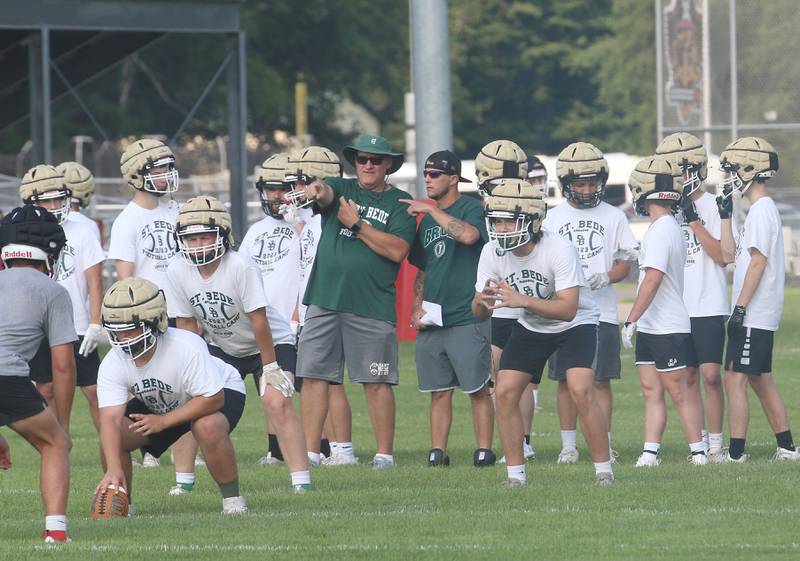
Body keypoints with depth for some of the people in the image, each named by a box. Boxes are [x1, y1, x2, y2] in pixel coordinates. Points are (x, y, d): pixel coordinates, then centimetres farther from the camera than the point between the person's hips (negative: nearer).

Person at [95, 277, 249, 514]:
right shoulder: (112, 365, -25)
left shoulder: (186, 348, -38)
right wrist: (113, 469, -47)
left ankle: (232, 500, -18)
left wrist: (164, 421, -33)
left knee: (208, 427, -38)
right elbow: (111, 418, -33)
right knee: (113, 436, -16)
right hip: (157, 405, 5)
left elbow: (213, 398, -33)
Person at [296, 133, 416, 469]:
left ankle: (385, 453, 7)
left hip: (373, 305, -3)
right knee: (314, 376, 1)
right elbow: (325, 192, -12)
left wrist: (357, 224, -9)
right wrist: (314, 189, -37)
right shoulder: (342, 190, 12)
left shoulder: (399, 204, 5)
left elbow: (398, 250, -9)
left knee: (376, 382, -1)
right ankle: (310, 451, 6)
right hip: (324, 301, 3)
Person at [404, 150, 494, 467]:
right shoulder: (426, 219, 18)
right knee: (439, 390, 6)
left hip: (467, 319, -6)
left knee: (477, 389, -4)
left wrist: (431, 208, -19)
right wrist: (416, 308, 9)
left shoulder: (471, 209, -3)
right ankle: (437, 451, 7)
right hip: (432, 321, 6)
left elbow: (469, 235, -27)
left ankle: (484, 450, -2)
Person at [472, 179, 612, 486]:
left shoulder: (559, 250, -30)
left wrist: (521, 300, -47)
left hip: (575, 323, -5)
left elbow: (568, 309, -36)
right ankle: (516, 474, 4)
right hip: (531, 327, 5)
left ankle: (603, 469, -9)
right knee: (505, 393, -8)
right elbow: (480, 312, -11)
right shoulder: (492, 254, -16)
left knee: (581, 390, -23)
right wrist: (482, 301, -36)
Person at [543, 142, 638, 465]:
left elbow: (625, 263, 5)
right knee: (566, 381, 3)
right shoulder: (553, 218, 8)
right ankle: (568, 446, 10)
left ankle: (603, 445, 4)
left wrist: (606, 277, -14)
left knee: (601, 380, -1)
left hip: (602, 310, -1)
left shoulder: (613, 217, 5)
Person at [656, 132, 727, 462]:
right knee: (688, 376, 5)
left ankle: (715, 443, -1)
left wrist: (694, 221, -16)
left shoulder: (711, 206, -5)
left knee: (710, 374, -9)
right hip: (677, 307, 5)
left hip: (708, 307, -5)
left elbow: (722, 256, -12)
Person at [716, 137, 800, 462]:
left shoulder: (761, 210, -14)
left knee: (735, 379, -10)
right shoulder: (762, 209, 16)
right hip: (761, 314, 10)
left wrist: (740, 308, -21)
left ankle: (735, 453, -11)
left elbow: (758, 262, -20)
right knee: (760, 379, 15)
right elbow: (729, 254, 19)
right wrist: (725, 215, 13)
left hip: (753, 314, -10)